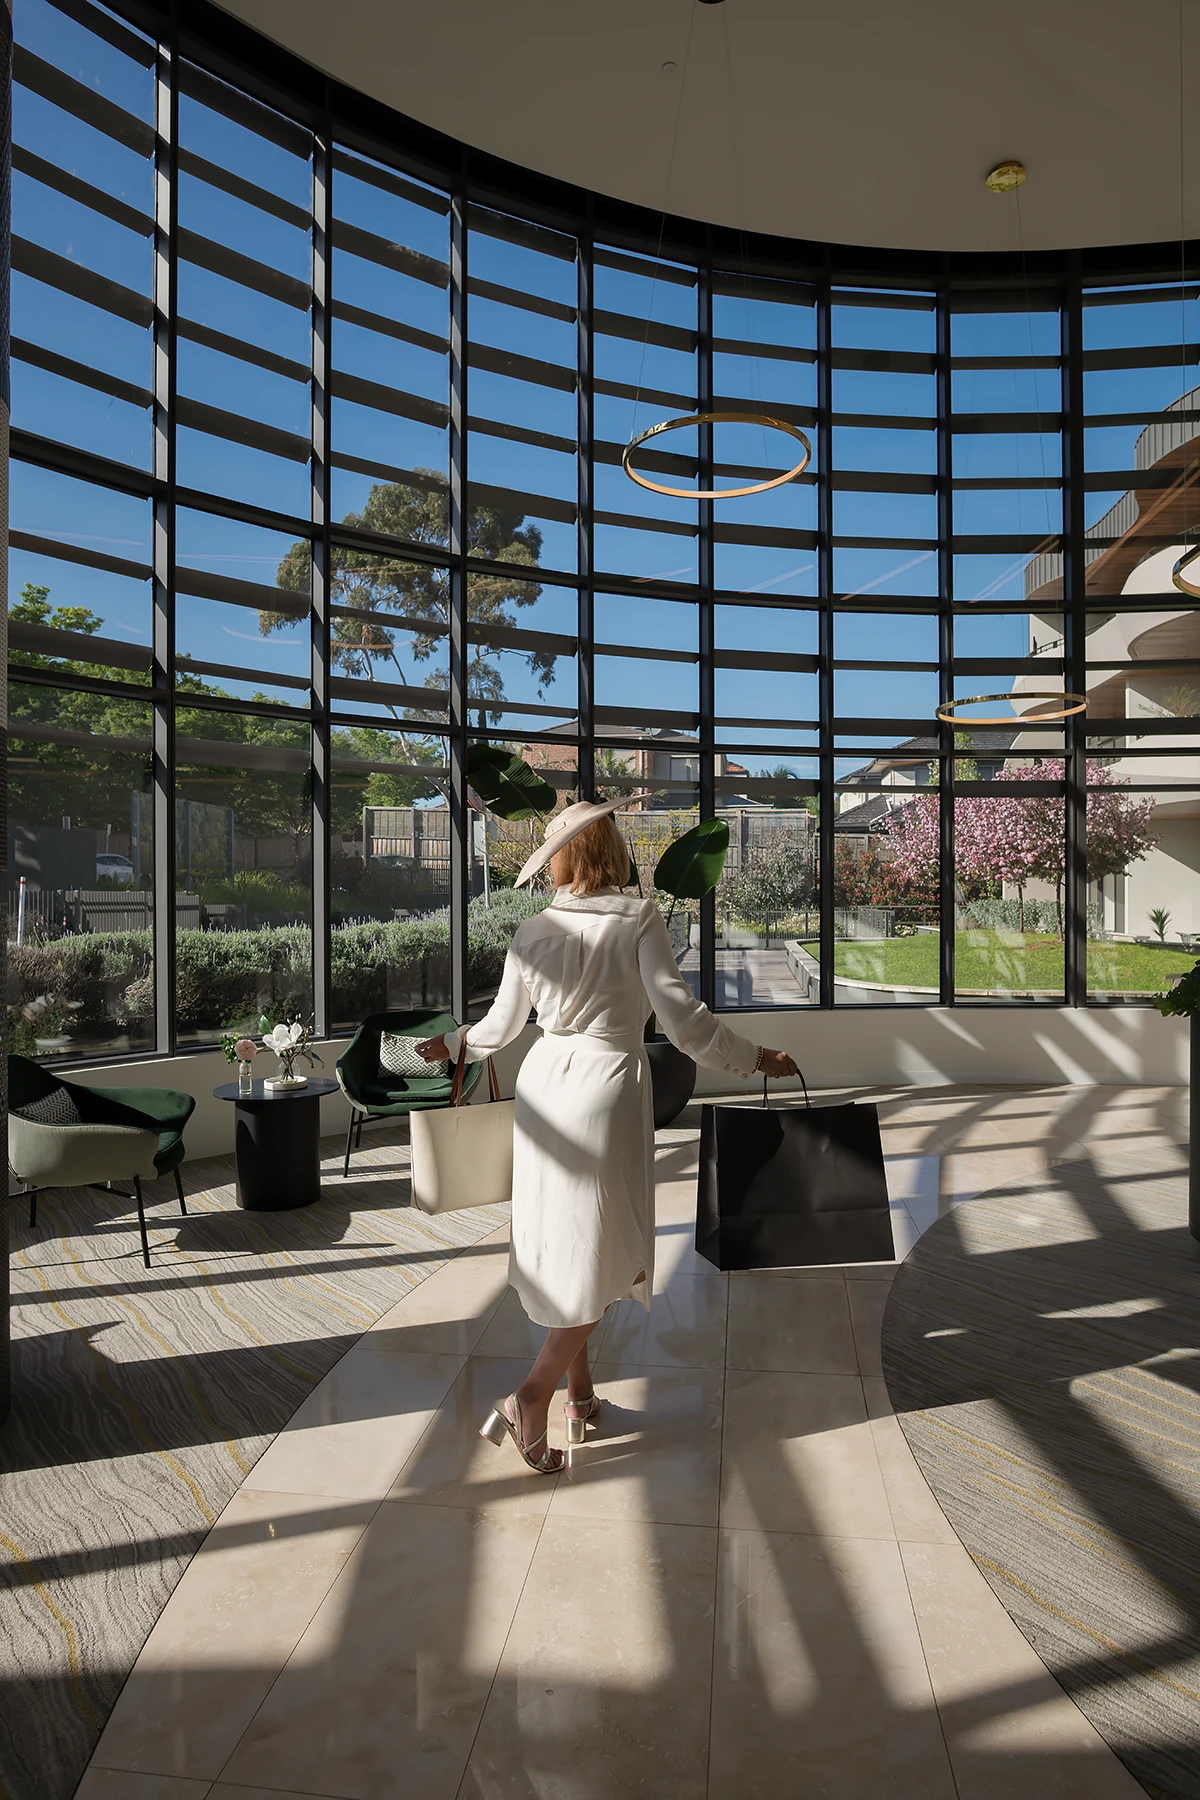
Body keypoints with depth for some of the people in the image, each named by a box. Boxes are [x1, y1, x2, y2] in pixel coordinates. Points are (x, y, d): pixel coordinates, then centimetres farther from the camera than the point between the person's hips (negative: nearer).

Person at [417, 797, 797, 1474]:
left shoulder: (533, 931, 3)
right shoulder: (639, 919, -11)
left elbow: (500, 1026, 12)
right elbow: (683, 1019, -16)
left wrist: (452, 1043, 32)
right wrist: (757, 1058, -4)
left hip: (545, 1082, 6)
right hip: (608, 1085, -5)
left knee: (566, 1238, 16)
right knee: (607, 1248, 6)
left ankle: (580, 1392, 28)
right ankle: (534, 1394, -2)